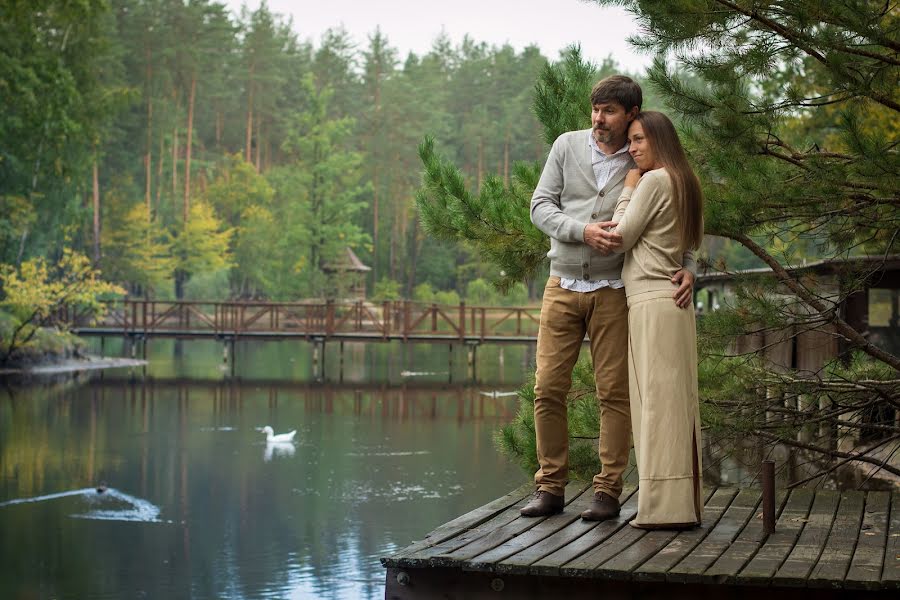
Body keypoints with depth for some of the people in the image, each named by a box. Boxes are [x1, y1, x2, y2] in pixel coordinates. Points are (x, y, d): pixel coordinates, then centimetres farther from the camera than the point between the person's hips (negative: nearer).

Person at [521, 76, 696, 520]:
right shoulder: (568, 146, 3)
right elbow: (540, 206, -1)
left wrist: (687, 267, -17)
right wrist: (583, 230, -19)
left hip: (612, 290, -1)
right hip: (562, 286, 2)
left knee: (615, 393, -1)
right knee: (548, 389, -1)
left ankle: (607, 491, 6)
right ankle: (551, 488, 9)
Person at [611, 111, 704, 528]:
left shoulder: (654, 181, -9)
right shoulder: (683, 183, 19)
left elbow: (621, 238, -6)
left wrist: (628, 190, 3)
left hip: (652, 301, -9)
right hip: (673, 300, 10)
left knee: (657, 397, -10)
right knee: (675, 400, 8)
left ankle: (666, 506, -10)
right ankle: (684, 502, 9)